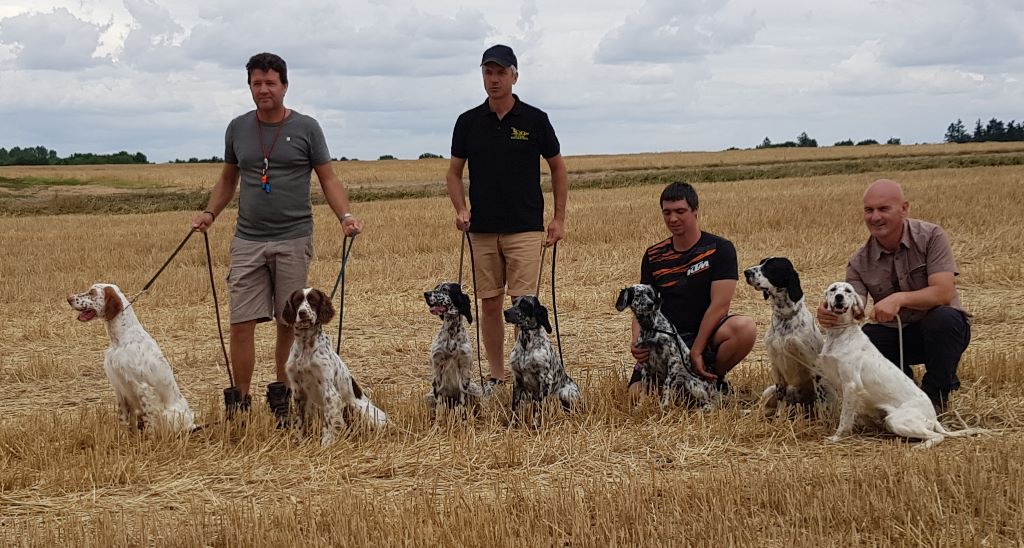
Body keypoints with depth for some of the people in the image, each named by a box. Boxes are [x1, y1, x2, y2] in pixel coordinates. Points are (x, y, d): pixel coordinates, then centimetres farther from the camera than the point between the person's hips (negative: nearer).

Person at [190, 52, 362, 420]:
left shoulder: (306, 128, 1)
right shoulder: (238, 129, 9)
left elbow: (328, 179, 3)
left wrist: (345, 215, -13)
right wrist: (210, 213, 5)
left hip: (293, 240, -2)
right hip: (248, 241, 2)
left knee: (289, 323, 4)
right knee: (241, 323, -5)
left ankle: (282, 396, 17)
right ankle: (239, 401, 3)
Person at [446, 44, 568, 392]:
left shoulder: (534, 119, 0)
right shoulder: (468, 122, 5)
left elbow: (557, 167, 8)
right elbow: (454, 172, 12)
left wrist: (559, 218, 3)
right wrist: (460, 209, -5)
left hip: (526, 229, -3)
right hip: (482, 230, 3)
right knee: (489, 304, 7)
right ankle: (496, 376, 17)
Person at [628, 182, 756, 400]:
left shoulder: (719, 249, -5)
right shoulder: (654, 256, 8)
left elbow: (719, 305, -12)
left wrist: (696, 351, -18)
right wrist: (637, 341, -17)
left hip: (705, 333, -2)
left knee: (745, 327, -35)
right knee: (639, 395, -23)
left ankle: (714, 379, -6)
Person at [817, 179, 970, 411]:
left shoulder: (931, 236, -14)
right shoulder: (860, 263, -5)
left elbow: (944, 292, -26)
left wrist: (900, 298, -42)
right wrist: (832, 316, -40)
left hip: (940, 331, -2)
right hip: (894, 335, 2)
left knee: (943, 317, -37)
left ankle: (936, 393, -12)